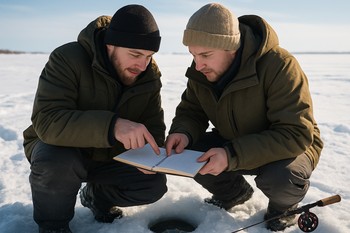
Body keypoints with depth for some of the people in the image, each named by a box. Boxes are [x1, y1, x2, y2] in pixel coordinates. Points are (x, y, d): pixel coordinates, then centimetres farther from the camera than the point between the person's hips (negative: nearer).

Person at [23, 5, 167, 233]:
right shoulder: (69, 58, -27)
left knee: (155, 184, -14)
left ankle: (96, 195, 17)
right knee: (56, 161, -37)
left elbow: (154, 127, -4)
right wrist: (111, 126, -53)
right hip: (61, 147, -3)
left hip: (111, 155, 4)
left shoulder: (150, 76, -11)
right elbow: (47, 121, -38)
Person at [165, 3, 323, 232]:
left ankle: (283, 205, 3)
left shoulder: (279, 65, -30)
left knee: (279, 177, -37)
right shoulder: (201, 71, -12)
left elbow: (296, 134, -33)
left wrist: (232, 155, -43)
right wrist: (182, 132, -27)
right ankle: (235, 192, 13)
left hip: (290, 148, -4)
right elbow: (191, 111, -2)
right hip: (233, 145, 5)